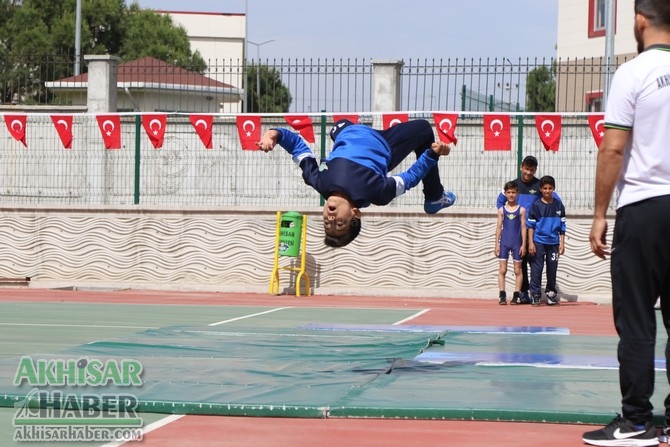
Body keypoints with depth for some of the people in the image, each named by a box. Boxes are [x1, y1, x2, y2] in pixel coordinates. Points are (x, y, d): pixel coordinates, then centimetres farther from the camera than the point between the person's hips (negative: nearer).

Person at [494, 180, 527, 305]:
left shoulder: (521, 210, 2)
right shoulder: (502, 210, 5)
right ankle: (502, 296, -1)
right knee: (502, 270, -3)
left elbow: (523, 227, 1)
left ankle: (516, 295, 7)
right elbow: (499, 227, 6)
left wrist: (524, 244, -3)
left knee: (517, 270, 3)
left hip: (517, 243, -1)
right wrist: (497, 244, 0)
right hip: (504, 242, 1)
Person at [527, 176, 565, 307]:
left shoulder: (559, 205, 5)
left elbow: (562, 226, 9)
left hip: (554, 242, 2)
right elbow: (530, 225, 0)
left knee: (552, 268, 7)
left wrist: (562, 243, 4)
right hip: (538, 242, -2)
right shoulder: (536, 205, -1)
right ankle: (535, 295, 1)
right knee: (536, 268, -3)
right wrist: (531, 243, -6)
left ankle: (551, 293, 18)